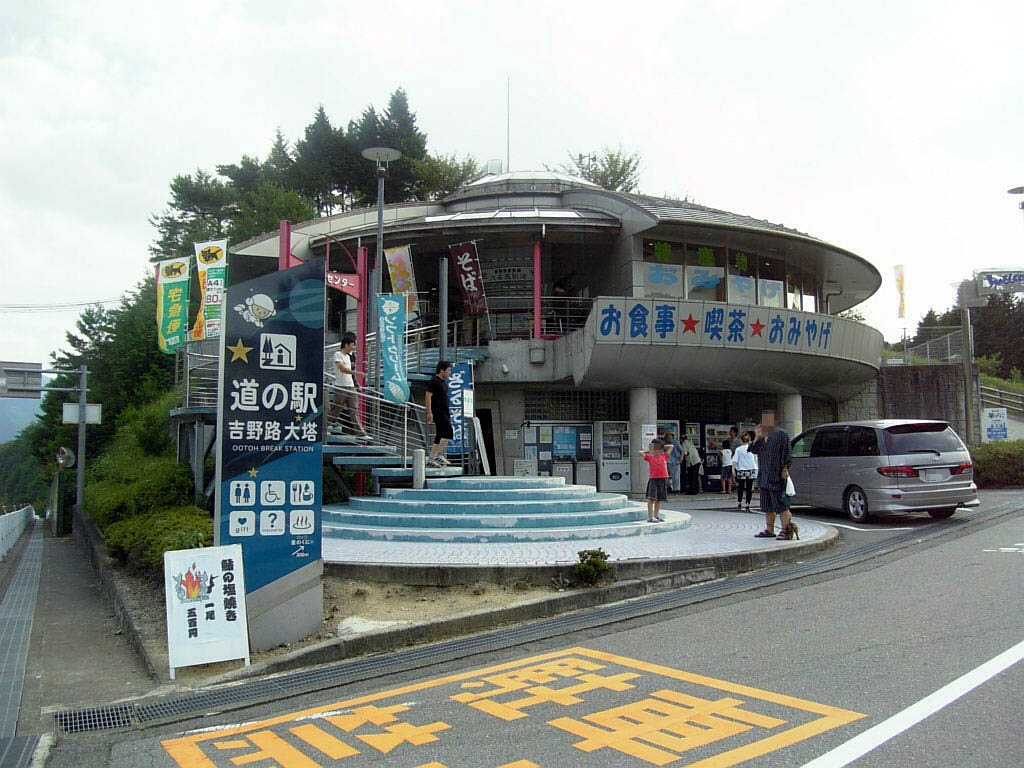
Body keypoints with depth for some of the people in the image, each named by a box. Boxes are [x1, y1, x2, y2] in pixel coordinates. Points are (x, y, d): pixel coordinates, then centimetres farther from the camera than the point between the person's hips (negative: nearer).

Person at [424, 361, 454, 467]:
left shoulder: (443, 381, 19)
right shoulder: (434, 381, -10)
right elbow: (428, 396, -16)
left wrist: (448, 414, 26)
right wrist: (429, 412, -21)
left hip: (444, 413, 10)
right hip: (438, 413, -10)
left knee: (440, 436, 9)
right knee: (448, 433, -15)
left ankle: (431, 459, 11)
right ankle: (439, 455, -11)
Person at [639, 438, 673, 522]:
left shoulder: (664, 456, 11)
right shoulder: (650, 457, 3)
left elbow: (671, 446, 18)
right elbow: (640, 453, -1)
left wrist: (662, 446, 19)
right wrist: (648, 451, 10)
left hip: (663, 480, 4)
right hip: (653, 479, -4)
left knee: (659, 499, 12)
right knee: (651, 499, -8)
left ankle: (656, 516, 22)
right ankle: (650, 517, -9)